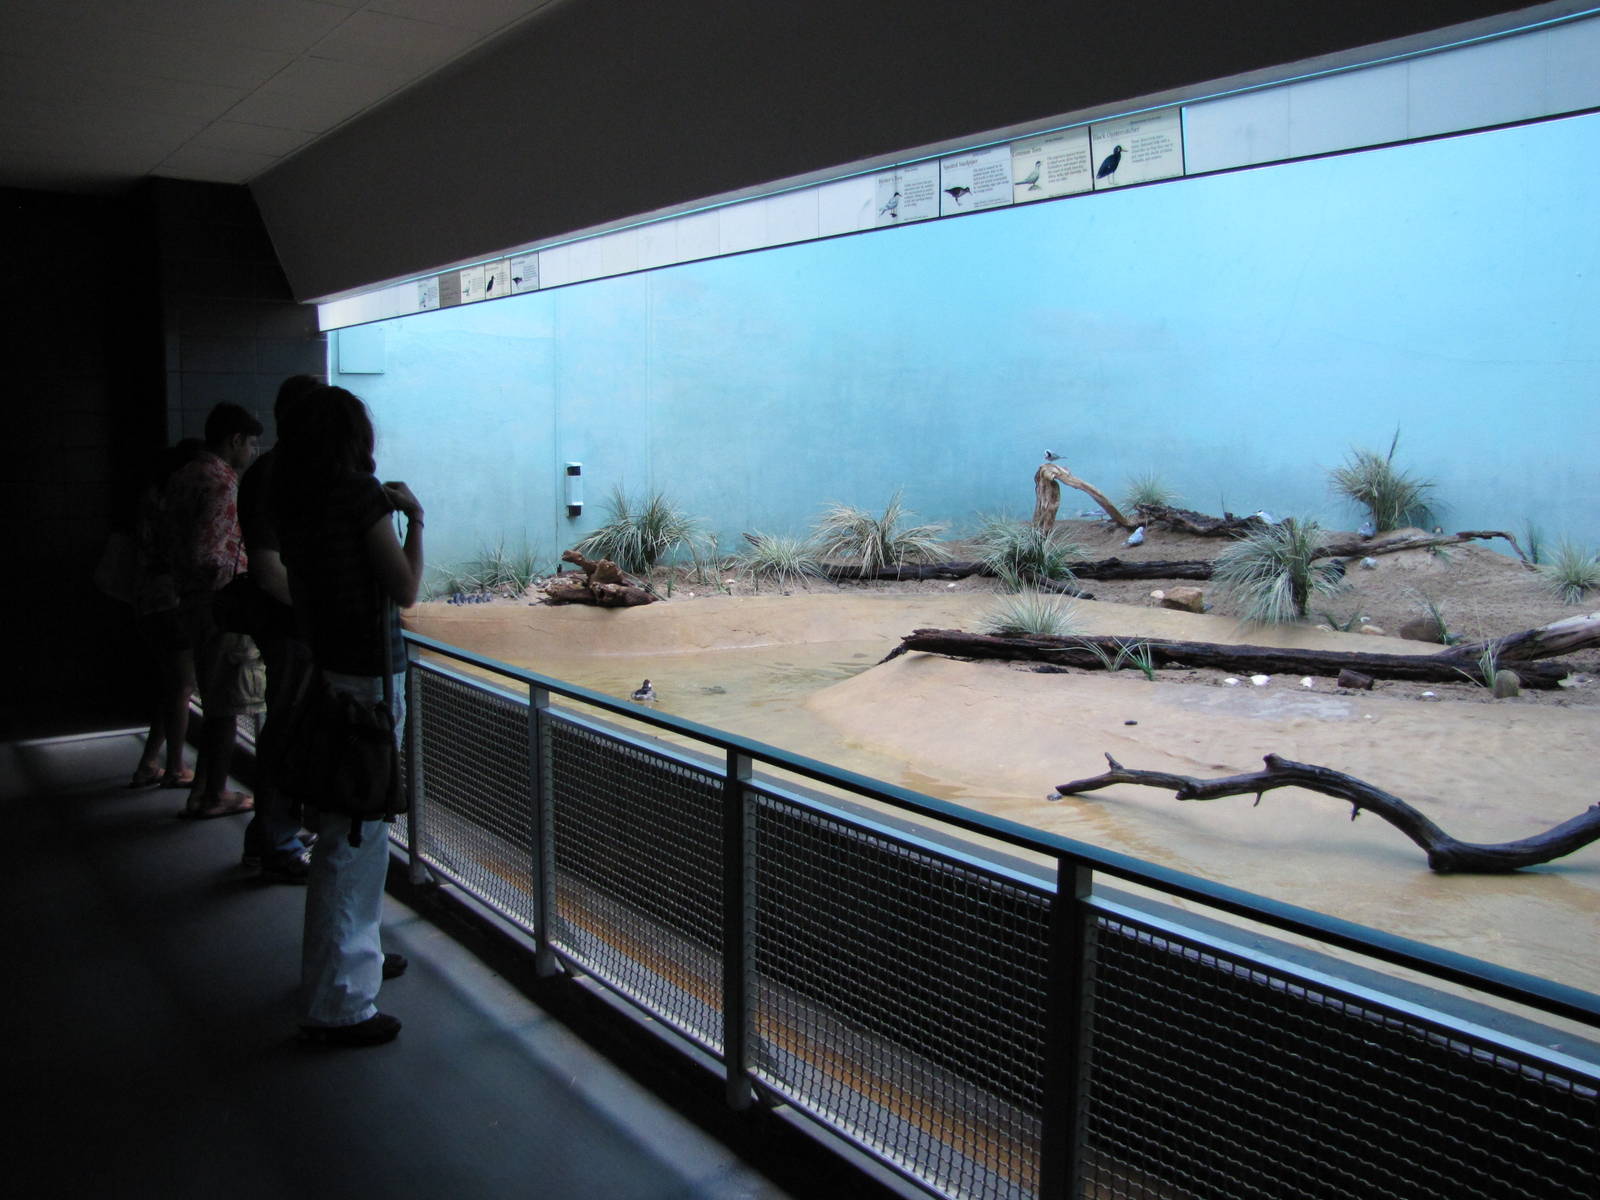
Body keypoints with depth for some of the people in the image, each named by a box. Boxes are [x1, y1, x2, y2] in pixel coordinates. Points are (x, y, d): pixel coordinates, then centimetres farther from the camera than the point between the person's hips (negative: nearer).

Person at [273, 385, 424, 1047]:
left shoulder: (293, 500, 8)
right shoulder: (361, 494, -14)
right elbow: (404, 589, -13)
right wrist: (414, 519, -1)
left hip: (320, 670, 9)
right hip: (365, 677, -9)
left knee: (343, 828, 22)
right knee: (354, 836, -3)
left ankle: (352, 955, 39)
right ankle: (336, 1003, 5)